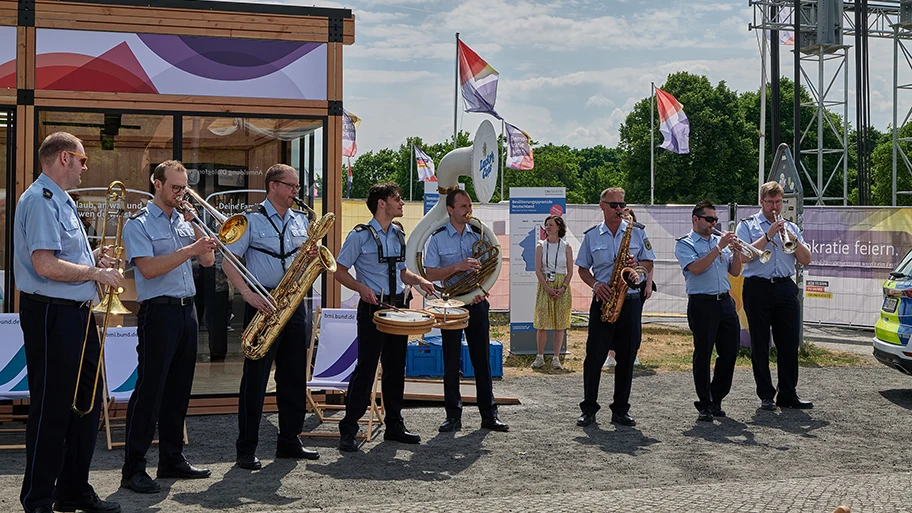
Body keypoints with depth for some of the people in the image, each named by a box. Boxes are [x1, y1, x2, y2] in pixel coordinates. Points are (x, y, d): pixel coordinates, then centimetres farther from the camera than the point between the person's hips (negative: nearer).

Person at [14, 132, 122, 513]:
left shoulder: (62, 202, 19)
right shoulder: (40, 199, -14)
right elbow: (45, 264, -24)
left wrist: (94, 260, 10)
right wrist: (95, 273, -13)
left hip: (77, 314, 10)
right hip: (51, 314, -10)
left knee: (85, 405, 15)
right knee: (52, 409, -2)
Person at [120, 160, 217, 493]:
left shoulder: (184, 221, 16)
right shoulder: (139, 224, -4)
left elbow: (207, 261, 11)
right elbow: (149, 269, -17)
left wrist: (195, 227, -1)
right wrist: (189, 249, -19)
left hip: (187, 311, 7)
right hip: (159, 312, -7)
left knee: (178, 389, 11)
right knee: (149, 390, -7)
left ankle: (172, 459, 21)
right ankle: (133, 469, -3)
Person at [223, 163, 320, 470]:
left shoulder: (301, 220, 14)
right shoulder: (251, 219, -5)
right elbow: (229, 262, -9)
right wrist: (248, 293, -22)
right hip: (263, 304, -6)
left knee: (294, 376, 10)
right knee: (255, 378, -4)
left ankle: (289, 442, 21)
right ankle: (246, 450, 3)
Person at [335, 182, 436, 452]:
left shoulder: (399, 235, 13)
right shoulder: (360, 235, -7)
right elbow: (340, 270, -6)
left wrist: (419, 280, 3)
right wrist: (361, 287, -22)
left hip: (398, 307, 6)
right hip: (373, 308, -6)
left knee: (396, 368, 11)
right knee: (366, 368, -7)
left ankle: (394, 425, 21)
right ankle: (348, 430, 0)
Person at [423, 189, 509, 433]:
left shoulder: (479, 234, 7)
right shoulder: (438, 238, -2)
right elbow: (430, 274, -7)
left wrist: (482, 290, -8)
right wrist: (458, 266, -20)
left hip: (477, 303, 2)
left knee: (482, 358, 4)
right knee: (451, 361, 2)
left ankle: (489, 415, 10)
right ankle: (453, 416, 10)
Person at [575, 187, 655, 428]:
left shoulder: (637, 232, 7)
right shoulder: (591, 235, 6)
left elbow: (649, 264, 11)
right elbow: (583, 269, 10)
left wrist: (636, 265, -11)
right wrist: (595, 284, -8)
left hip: (630, 302, 1)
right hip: (602, 302, -1)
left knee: (626, 357, 4)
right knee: (594, 356, -3)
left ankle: (620, 410, 13)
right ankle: (589, 408, 6)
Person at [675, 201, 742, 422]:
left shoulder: (720, 241, 18)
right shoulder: (684, 244, 1)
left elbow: (735, 272, 14)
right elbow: (695, 268, -16)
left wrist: (736, 251, -2)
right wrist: (718, 248, -15)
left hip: (725, 302, 6)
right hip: (702, 304, -6)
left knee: (730, 351, 5)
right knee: (703, 354, -3)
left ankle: (716, 399, 19)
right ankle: (704, 405, 4)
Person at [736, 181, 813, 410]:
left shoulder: (790, 227, 17)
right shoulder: (747, 225, 5)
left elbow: (806, 260, 8)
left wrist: (792, 237, -6)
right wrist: (768, 236, -13)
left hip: (785, 288, 3)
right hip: (758, 289, -3)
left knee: (789, 342, 1)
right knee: (760, 344, 0)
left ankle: (788, 395, 8)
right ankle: (766, 396, 7)